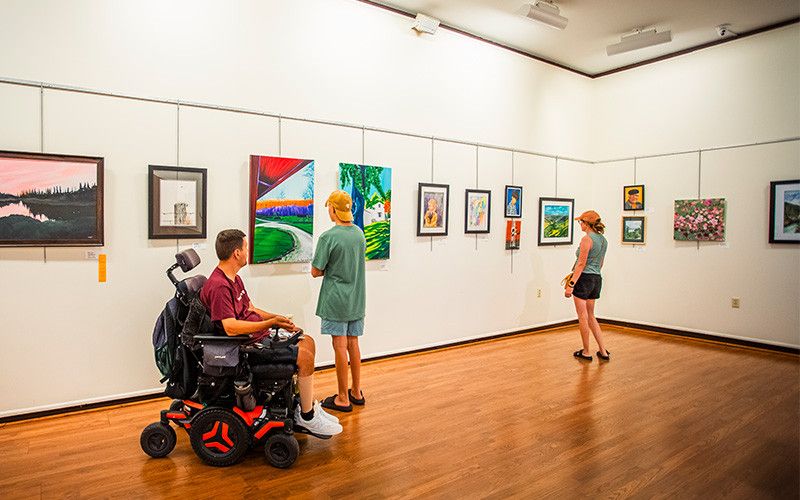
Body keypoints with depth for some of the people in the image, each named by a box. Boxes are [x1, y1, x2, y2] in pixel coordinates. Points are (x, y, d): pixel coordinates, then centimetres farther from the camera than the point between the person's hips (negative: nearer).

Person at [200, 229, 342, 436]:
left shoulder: (233, 279, 14)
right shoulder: (218, 286, -21)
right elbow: (231, 328, -29)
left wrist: (276, 318, 3)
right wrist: (271, 323, -29)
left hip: (258, 334, 11)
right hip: (248, 344, -11)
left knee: (307, 342, 9)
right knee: (304, 354, -19)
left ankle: (308, 406, 14)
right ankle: (307, 417, -4)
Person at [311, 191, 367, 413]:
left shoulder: (328, 237, -16)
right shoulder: (360, 233, 5)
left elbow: (315, 272, -12)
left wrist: (326, 270, 7)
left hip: (336, 299, -6)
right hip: (357, 299, 6)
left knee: (340, 346, 1)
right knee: (353, 343, 15)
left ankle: (343, 399, 11)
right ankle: (356, 392, 26)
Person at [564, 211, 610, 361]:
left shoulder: (587, 238, -15)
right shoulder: (603, 240, 11)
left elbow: (581, 264, -19)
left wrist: (571, 284, -18)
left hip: (584, 279, -8)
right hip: (597, 279, 8)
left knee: (583, 317, 3)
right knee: (591, 316, 17)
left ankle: (586, 352, 12)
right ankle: (603, 351, 17)